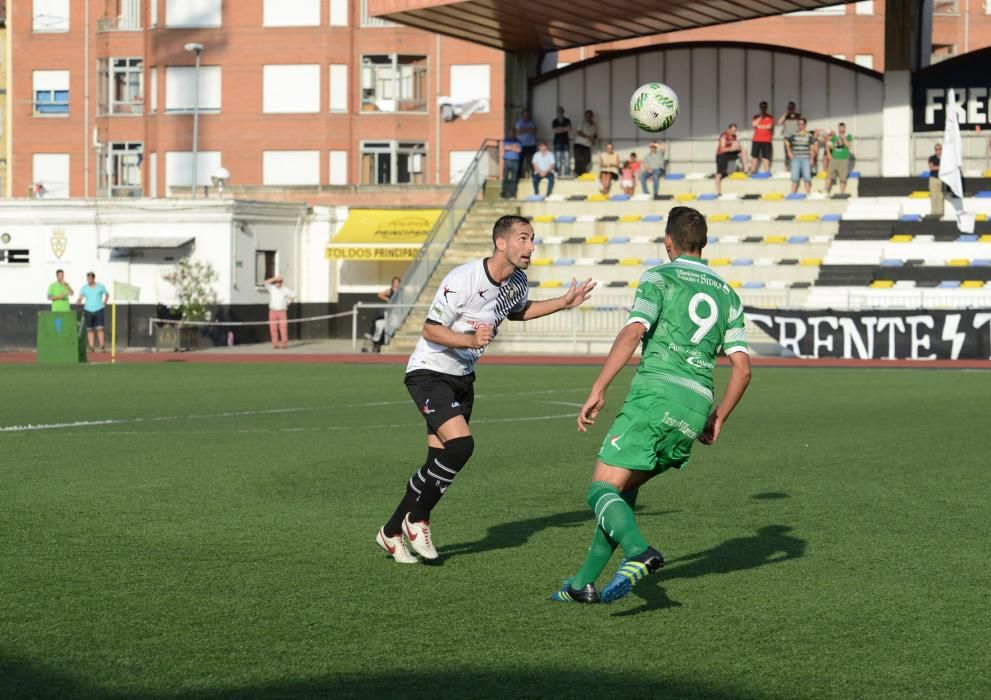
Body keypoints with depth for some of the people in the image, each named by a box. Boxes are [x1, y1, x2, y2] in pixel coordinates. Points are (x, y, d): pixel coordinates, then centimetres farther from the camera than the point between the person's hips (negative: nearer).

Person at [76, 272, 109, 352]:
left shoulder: (100, 286, 3)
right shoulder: (84, 288, 4)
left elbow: (107, 294, 17)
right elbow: (80, 298, 3)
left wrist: (104, 302, 5)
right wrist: (78, 302, -17)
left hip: (98, 310, -2)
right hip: (88, 310, 2)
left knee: (100, 328, -10)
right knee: (89, 329, 1)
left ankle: (102, 346, -9)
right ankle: (91, 346, 6)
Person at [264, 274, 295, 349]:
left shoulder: (285, 289, 4)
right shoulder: (271, 288, 2)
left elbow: (293, 295, 15)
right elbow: (265, 283, -14)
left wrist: (288, 302, 6)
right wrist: (274, 278, -15)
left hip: (282, 311, 0)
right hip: (273, 311, 0)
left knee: (283, 328, -8)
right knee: (273, 328, -3)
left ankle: (284, 343, -6)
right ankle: (275, 344, 0)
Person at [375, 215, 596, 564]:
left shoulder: (517, 282, 0)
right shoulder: (463, 280, -25)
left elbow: (517, 311, 23)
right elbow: (430, 329, -21)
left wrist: (564, 302, 13)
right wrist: (469, 340, -36)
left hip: (462, 377, 8)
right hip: (429, 373, -8)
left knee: (440, 463, 5)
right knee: (460, 444, -24)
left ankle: (392, 531, 19)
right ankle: (418, 518, -5)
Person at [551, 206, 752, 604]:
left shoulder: (660, 278, 4)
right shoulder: (727, 295, 20)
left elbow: (632, 333, -12)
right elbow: (742, 367, 12)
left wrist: (598, 391, -13)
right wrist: (718, 419, 22)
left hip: (654, 395, -6)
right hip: (696, 406, 6)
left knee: (603, 491, -6)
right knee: (625, 488, 20)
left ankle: (638, 553, -36)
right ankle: (584, 583, 15)